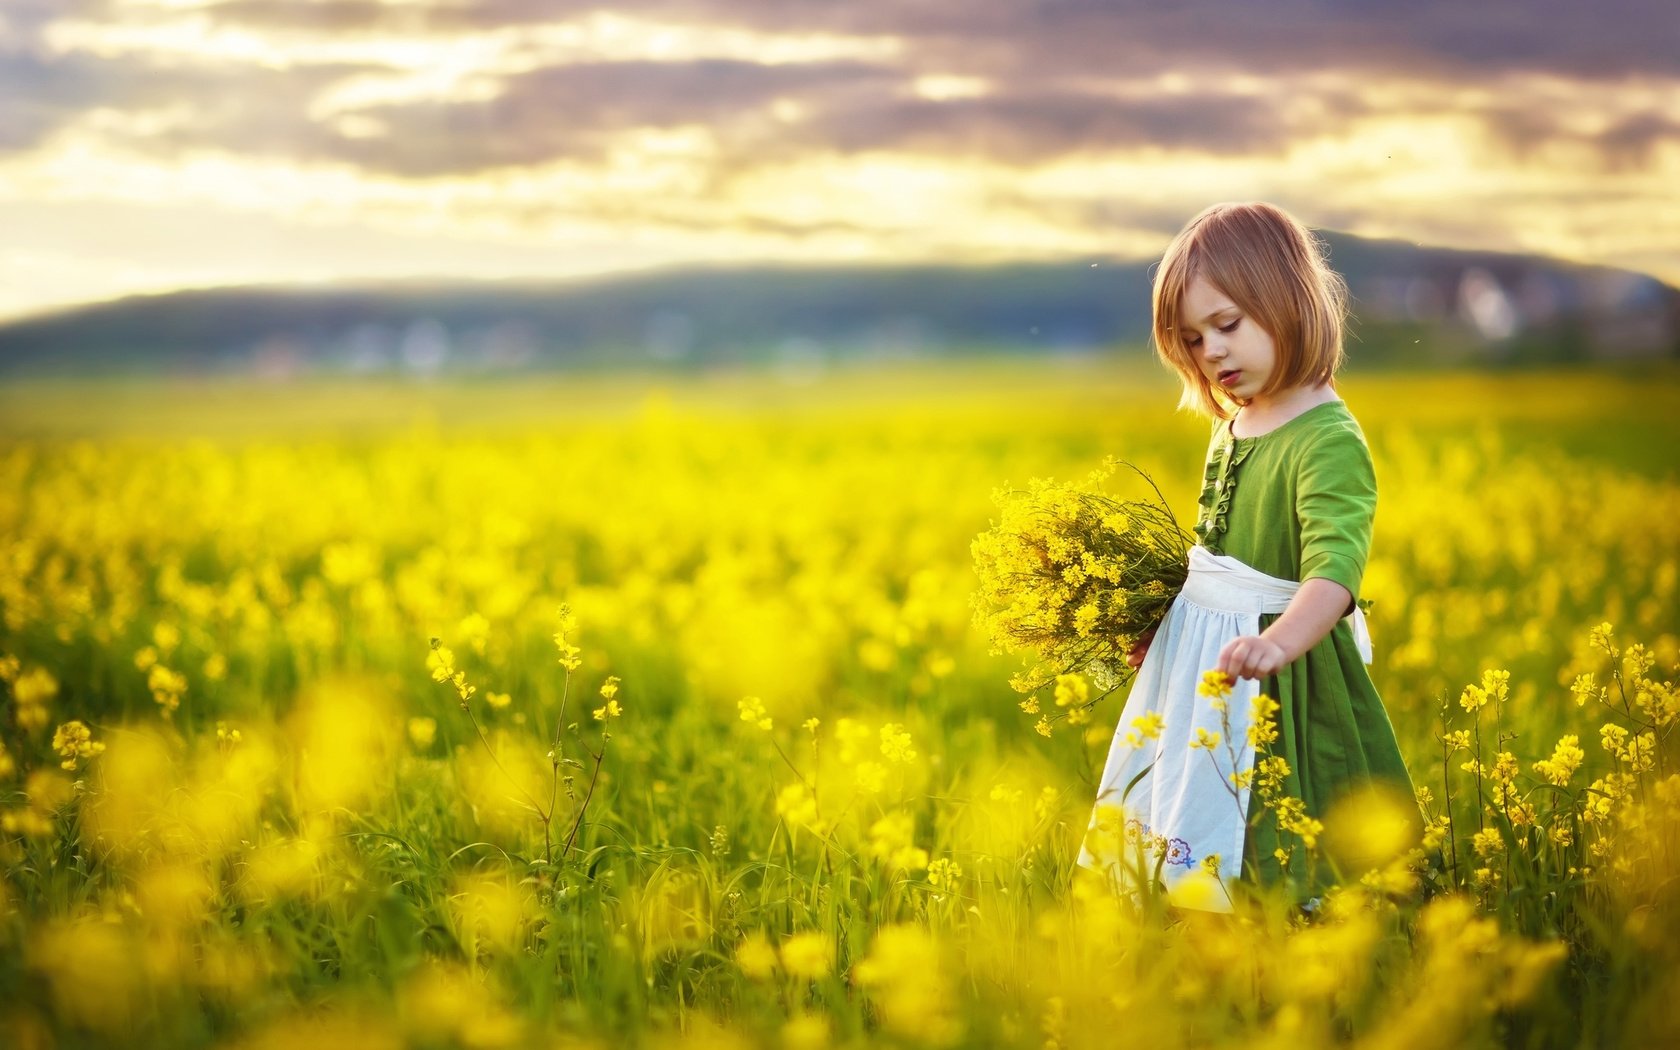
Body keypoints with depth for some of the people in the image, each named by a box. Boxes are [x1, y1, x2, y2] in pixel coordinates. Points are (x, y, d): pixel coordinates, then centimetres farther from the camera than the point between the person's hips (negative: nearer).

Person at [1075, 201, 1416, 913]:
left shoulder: (1328, 440, -19)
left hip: (1284, 681, -8)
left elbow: (1335, 563, -35)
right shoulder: (1230, 428, 8)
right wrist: (1161, 620, 12)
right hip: (1196, 665, 8)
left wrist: (1281, 639, -51)